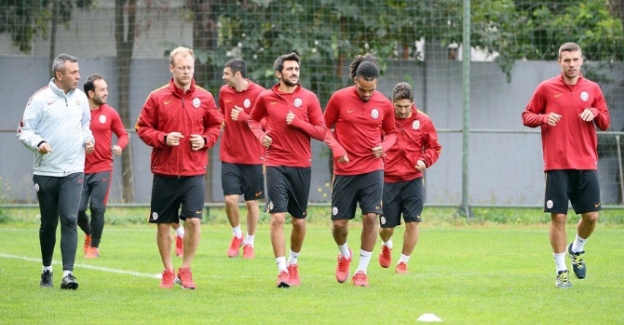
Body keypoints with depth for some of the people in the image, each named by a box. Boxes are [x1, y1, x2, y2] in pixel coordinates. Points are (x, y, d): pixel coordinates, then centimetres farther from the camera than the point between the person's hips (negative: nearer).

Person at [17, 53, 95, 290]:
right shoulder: (40, 99, -7)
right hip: (46, 171, -2)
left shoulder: (80, 98, 7)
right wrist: (38, 143, -24)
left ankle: (68, 273, -15)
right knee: (48, 223, 9)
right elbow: (24, 131, -6)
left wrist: (88, 139, 2)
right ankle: (47, 270, 26)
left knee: (70, 220, -12)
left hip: (73, 171, 2)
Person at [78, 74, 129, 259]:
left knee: (97, 208, -6)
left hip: (102, 169, 0)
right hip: (81, 169, 0)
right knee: (78, 209, -3)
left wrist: (120, 146, -9)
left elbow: (123, 134, 11)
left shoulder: (110, 113, 3)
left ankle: (94, 246, 11)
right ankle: (89, 234, 29)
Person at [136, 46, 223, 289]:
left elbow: (215, 125, 15)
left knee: (193, 220, -10)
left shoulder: (205, 98, 4)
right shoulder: (157, 98, 0)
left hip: (194, 172, 0)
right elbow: (142, 127, 3)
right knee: (163, 224, 5)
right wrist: (163, 139, -13)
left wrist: (205, 140, -5)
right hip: (164, 171, 0)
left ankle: (185, 270, 7)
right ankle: (168, 273, 19)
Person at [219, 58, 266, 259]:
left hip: (253, 157, -3)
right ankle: (237, 235, 18)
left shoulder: (258, 93, -10)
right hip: (229, 157, 3)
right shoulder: (224, 92, 6)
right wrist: (220, 120, 5)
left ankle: (249, 242, 22)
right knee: (230, 199, -8)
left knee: (251, 202, 5)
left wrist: (244, 117, -20)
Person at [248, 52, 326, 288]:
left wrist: (297, 122, -14)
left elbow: (321, 132, -1)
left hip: (302, 166, 1)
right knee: (277, 217, -13)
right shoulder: (266, 98, 3)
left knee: (299, 220, 9)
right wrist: (260, 134, 2)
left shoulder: (308, 98, 1)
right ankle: (282, 270, -11)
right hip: (276, 164, -1)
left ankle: (293, 263, 31)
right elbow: (253, 119, 22)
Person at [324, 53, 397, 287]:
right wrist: (336, 147, -12)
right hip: (344, 170, -1)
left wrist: (384, 146, -8)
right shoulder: (339, 99, -6)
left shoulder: (384, 104, -1)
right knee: (339, 222, 3)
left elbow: (391, 132, 13)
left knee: (370, 217, -11)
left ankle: (362, 270, 2)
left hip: (372, 169, 1)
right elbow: (324, 127, 4)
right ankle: (344, 255, 36)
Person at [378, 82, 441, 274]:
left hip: (413, 180, 1)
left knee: (412, 222, -7)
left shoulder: (423, 121, 1)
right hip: (388, 180, -1)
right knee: (387, 226, 6)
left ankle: (403, 262, 11)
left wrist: (425, 160, -9)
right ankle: (387, 247, 42)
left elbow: (434, 147, 10)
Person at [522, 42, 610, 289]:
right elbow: (526, 116, 8)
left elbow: (605, 123, 13)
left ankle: (577, 250, 30)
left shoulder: (592, 89, 8)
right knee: (558, 217, -4)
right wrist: (544, 118, -12)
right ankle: (561, 271, 7)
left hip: (586, 164, 2)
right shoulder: (546, 88, 2)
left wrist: (595, 113, -9)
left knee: (591, 215, 0)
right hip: (557, 165, -2)